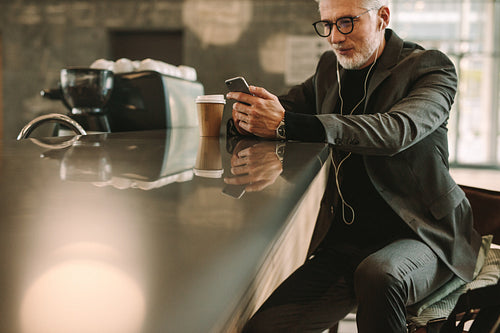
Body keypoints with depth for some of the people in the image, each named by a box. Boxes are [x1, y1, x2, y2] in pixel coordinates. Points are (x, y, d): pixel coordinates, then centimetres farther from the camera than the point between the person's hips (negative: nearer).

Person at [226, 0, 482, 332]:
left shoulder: (432, 68, -6)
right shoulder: (330, 69, 12)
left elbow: (396, 130, -25)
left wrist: (286, 123, -35)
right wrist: (245, 118, -9)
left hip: (420, 235, -4)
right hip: (343, 242, 5)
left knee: (377, 276, -38)